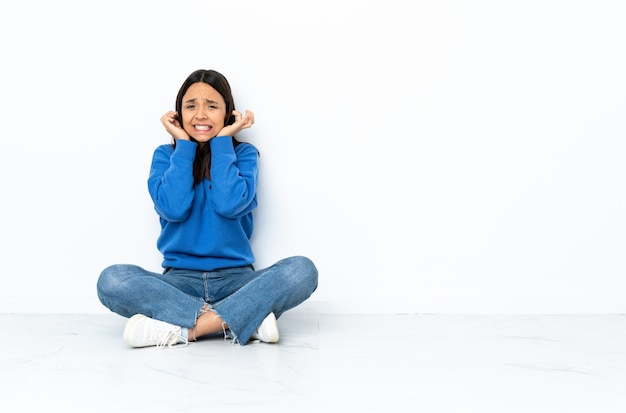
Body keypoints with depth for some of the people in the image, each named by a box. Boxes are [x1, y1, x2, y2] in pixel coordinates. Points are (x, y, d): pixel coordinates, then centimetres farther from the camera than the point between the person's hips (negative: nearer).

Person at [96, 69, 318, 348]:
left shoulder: (243, 154, 4)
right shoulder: (166, 155, 6)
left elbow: (231, 204, -16)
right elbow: (173, 208, -13)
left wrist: (222, 140, -7)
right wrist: (184, 144, -6)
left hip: (235, 278, 0)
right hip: (180, 280, 1)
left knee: (302, 270, -27)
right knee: (111, 280, -28)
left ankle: (183, 329, -30)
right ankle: (246, 319, -30)